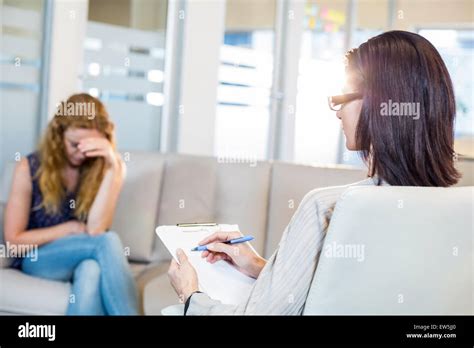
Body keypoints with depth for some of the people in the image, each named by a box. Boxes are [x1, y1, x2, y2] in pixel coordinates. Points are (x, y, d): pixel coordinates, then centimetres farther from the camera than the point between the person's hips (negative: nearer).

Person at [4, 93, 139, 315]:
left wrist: (113, 166, -26)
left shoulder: (106, 168, -4)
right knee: (109, 242, -31)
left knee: (92, 269, -38)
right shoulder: (29, 168, -9)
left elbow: (95, 229, -20)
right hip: (37, 258, -2)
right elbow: (14, 240, -6)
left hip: (84, 258, 2)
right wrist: (70, 229, -9)